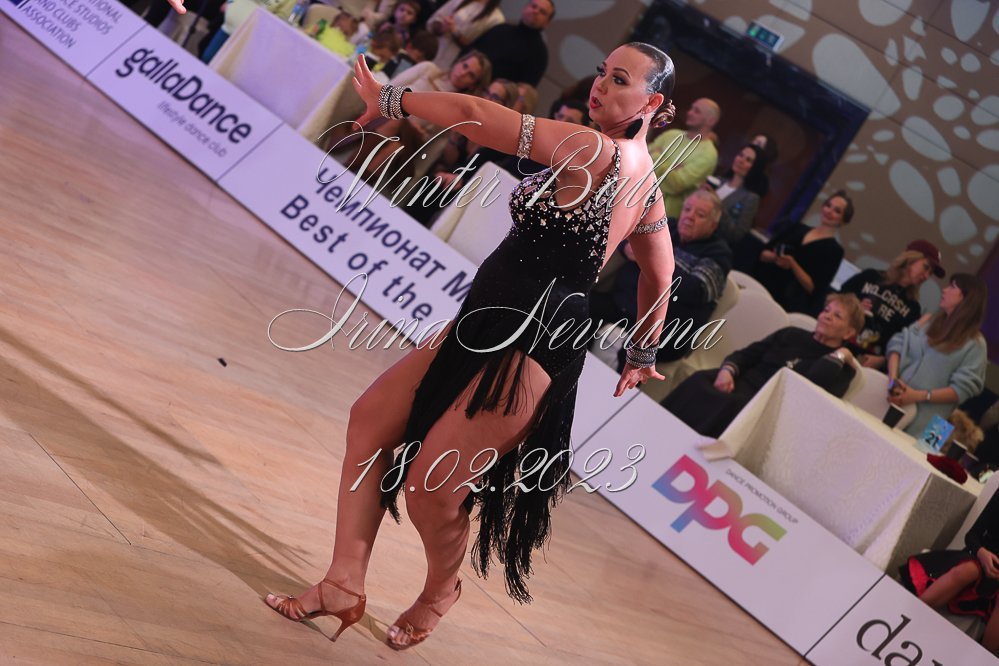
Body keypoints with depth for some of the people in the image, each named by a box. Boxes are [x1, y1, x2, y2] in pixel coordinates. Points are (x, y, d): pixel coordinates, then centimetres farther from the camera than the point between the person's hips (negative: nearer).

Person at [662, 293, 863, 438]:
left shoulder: (841, 368, 11)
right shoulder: (792, 334, 24)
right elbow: (748, 354, 13)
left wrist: (838, 356, -1)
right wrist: (728, 370, -8)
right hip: (743, 382, 5)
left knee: (731, 406, -37)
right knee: (699, 382, -26)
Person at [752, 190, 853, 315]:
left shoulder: (834, 250, 1)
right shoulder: (798, 228, 14)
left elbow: (814, 288, -8)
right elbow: (763, 253, 12)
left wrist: (792, 265, -19)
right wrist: (774, 257, -10)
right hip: (760, 286, 4)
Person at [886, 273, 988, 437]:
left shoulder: (974, 343, -3)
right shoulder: (929, 320, 12)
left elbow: (963, 388, -9)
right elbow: (898, 343, 4)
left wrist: (920, 396, -18)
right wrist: (893, 377, -15)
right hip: (891, 398, 4)